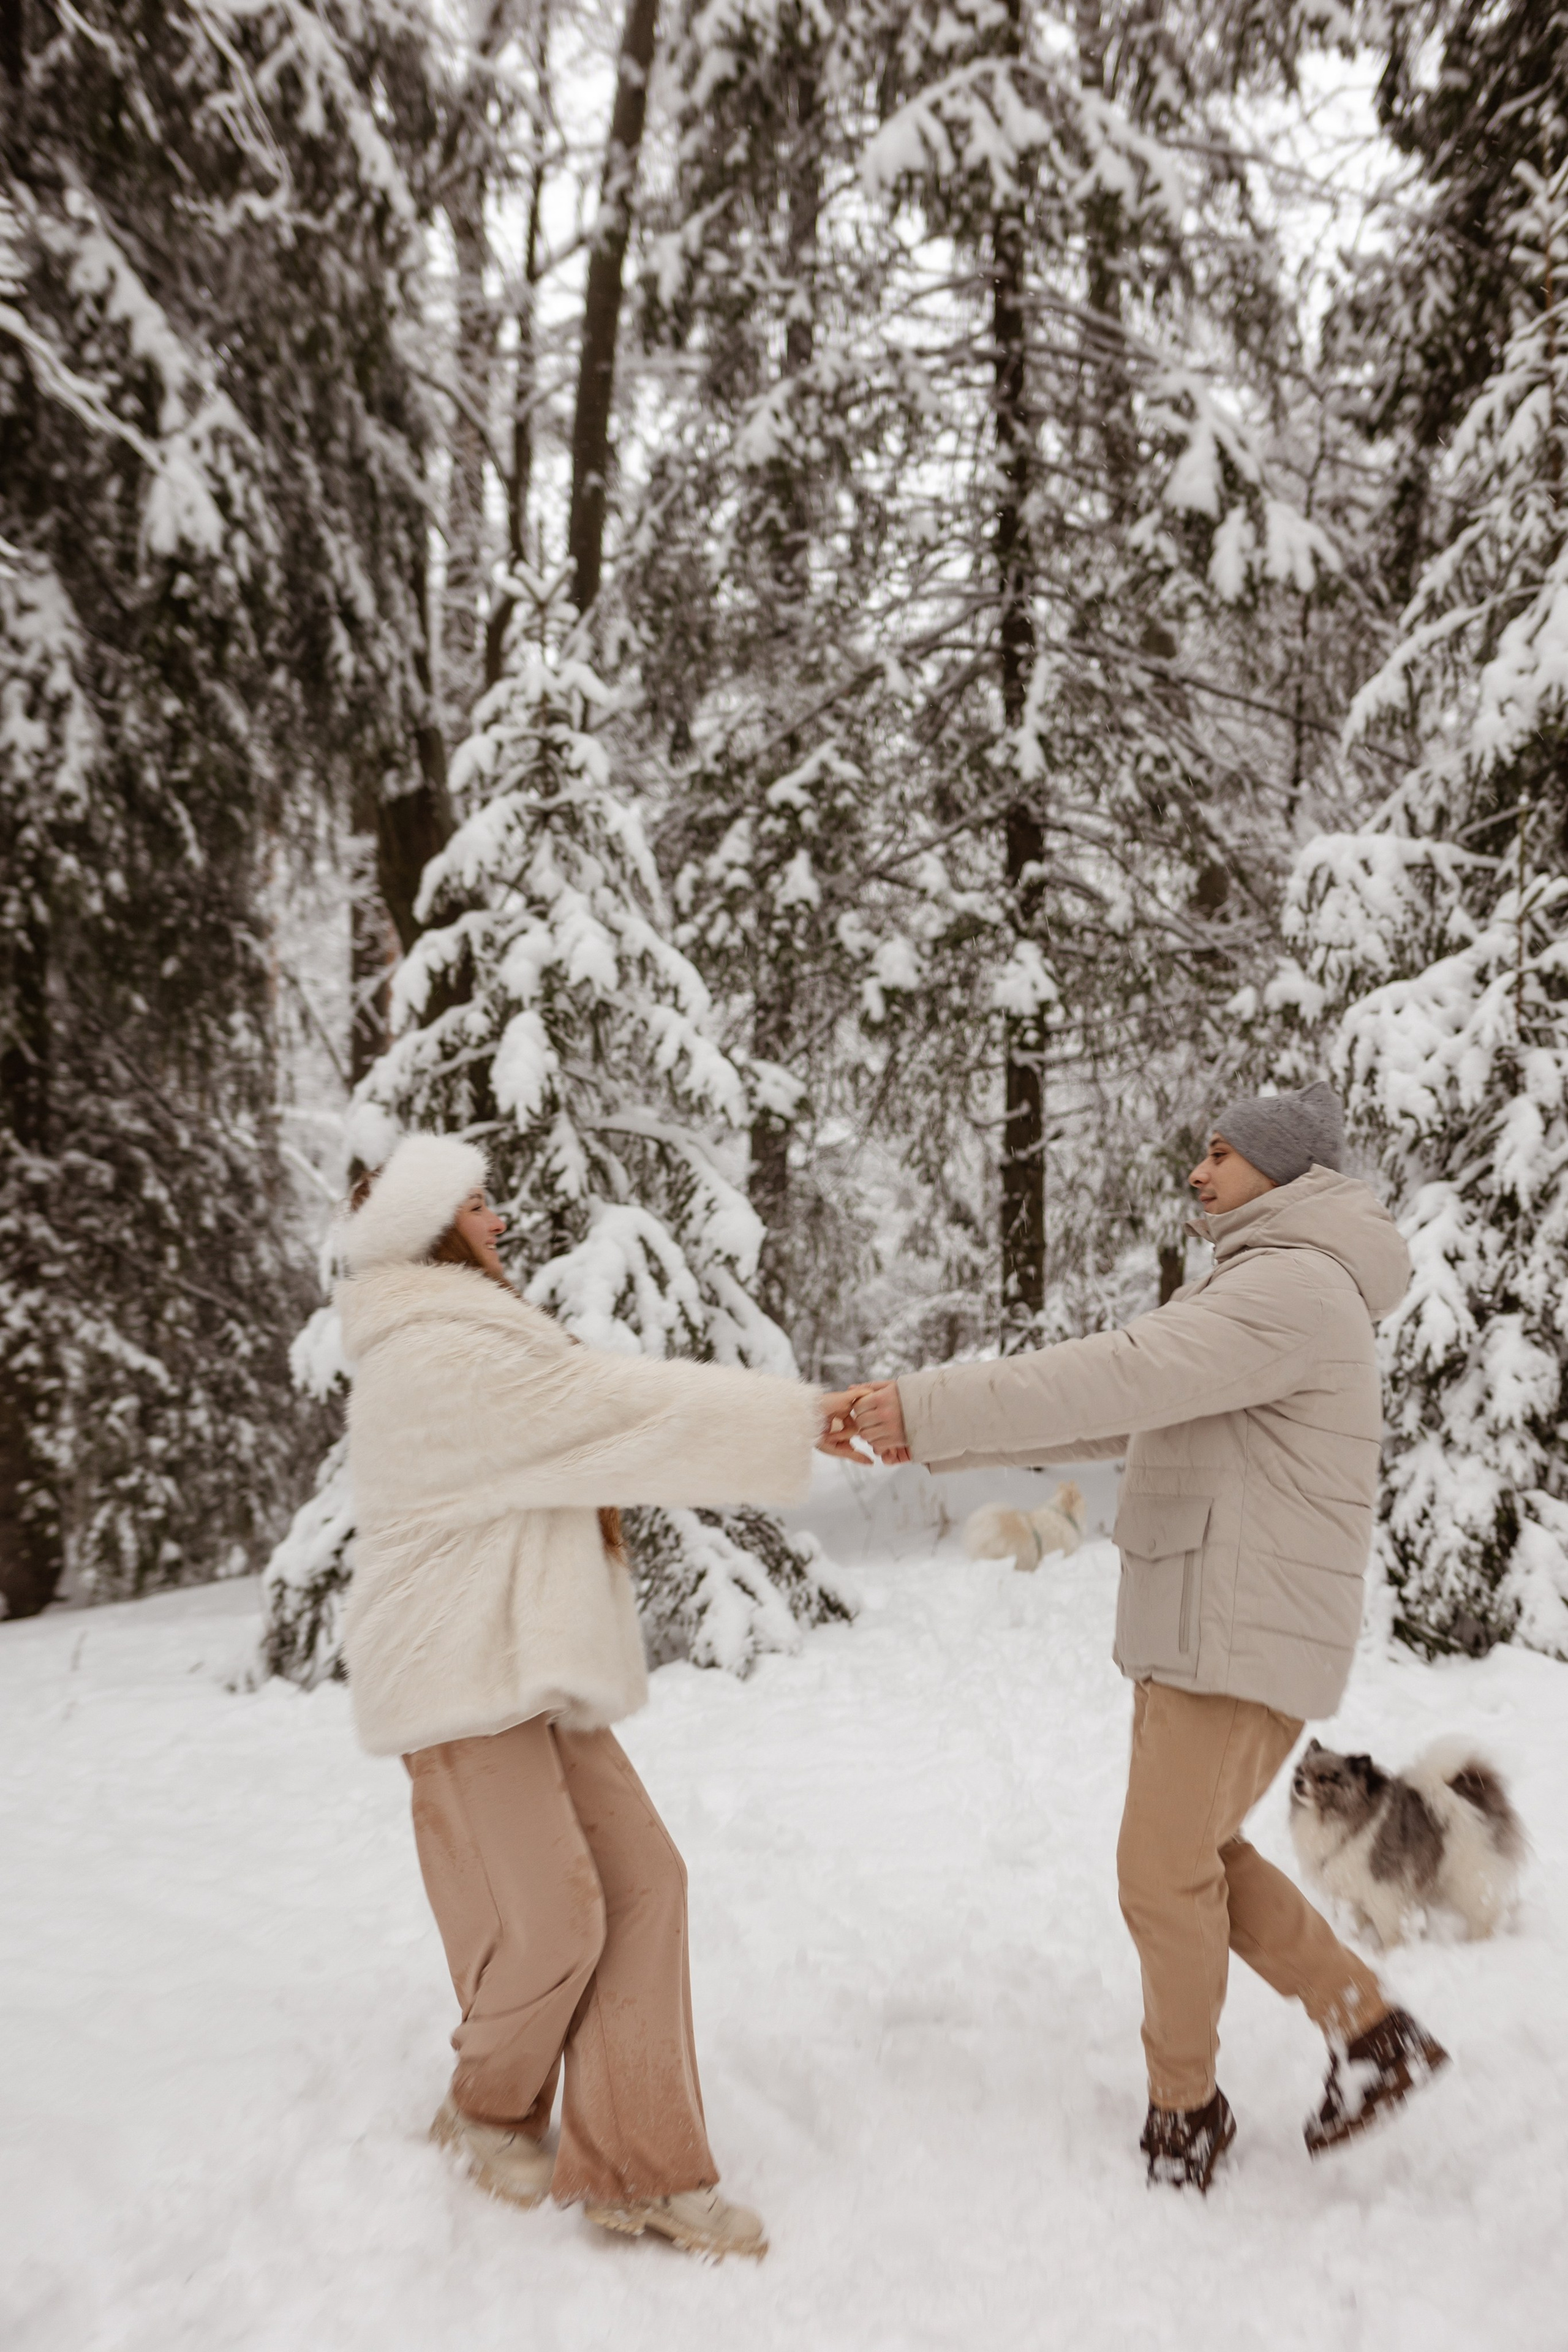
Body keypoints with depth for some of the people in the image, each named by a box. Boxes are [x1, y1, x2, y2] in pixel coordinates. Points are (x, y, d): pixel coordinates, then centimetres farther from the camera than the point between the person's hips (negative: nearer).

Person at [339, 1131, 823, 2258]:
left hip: (528, 1666, 10)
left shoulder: (469, 1339, 16)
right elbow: (614, 1408, -20)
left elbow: (587, 1423, 15)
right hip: (461, 1672, -10)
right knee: (552, 1916, -6)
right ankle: (490, 2107, 25)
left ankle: (632, 2169, 12)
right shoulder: (438, 1353, -19)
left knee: (643, 1880, 3)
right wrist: (797, 1416, -14)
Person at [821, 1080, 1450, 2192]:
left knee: (1166, 1869, 2)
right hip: (1198, 1626, 10)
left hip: (1248, 1632, -10)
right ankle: (1371, 2028, 28)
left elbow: (1120, 1377, -29)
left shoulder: (1295, 1286, -16)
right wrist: (935, 1437, 6)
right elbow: (1115, 1416, 14)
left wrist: (929, 1405, -31)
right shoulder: (1254, 1289, 18)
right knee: (1201, 1854, 17)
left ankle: (1186, 2103, 23)